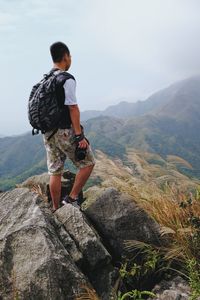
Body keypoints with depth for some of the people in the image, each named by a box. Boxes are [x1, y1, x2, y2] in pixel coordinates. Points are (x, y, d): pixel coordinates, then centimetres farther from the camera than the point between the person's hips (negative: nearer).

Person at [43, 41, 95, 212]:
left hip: (48, 132, 8)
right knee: (88, 163, 8)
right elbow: (73, 109, -18)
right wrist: (80, 136, -17)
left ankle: (56, 209, 20)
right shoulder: (67, 79, -13)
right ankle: (72, 198, 7)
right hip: (65, 132, -8)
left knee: (55, 172, 12)